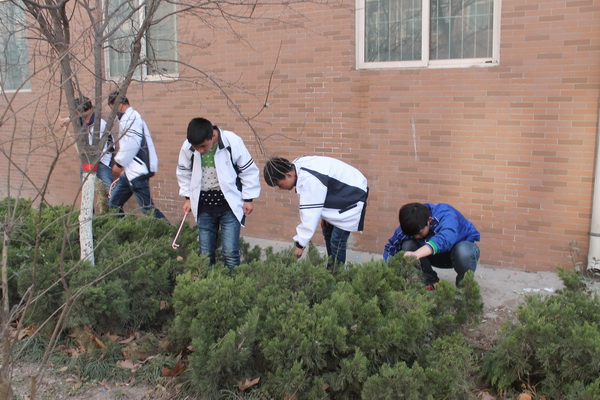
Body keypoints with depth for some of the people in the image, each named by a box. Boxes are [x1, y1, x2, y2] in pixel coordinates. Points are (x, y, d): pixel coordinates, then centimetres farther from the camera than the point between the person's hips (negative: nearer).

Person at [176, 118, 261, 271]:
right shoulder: (187, 147, -8)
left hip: (229, 206, -3)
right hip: (204, 206, 3)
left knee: (230, 253, -6)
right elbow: (184, 173, 12)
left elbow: (249, 171, -7)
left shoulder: (232, 142, -18)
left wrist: (248, 199, -4)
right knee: (205, 253, 9)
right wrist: (188, 197, 11)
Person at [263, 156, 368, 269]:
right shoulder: (299, 166, -5)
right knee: (328, 234, 16)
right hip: (341, 193, 10)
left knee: (336, 242, -11)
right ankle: (331, 270, 28)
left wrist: (300, 244, -25)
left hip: (352, 196, -10)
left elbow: (309, 214, -31)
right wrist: (323, 216, -1)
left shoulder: (309, 179, -34)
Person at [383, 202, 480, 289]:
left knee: (463, 251, -40)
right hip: (439, 255, 4)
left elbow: (445, 238, -56)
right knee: (408, 245, -22)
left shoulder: (446, 214, -35)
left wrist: (417, 254, -72)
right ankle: (431, 282, -2)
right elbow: (390, 247, -14)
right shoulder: (411, 225, -20)